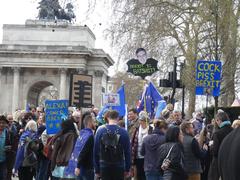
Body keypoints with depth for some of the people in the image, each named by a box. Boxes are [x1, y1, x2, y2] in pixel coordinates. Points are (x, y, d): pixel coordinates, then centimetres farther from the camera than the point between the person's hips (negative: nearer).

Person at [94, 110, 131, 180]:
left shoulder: (100, 130, -3)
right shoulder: (123, 132, -6)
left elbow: (96, 151, -1)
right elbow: (127, 152, -2)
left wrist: (97, 169, 7)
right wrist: (127, 169, 7)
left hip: (104, 167, 1)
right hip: (119, 166, -1)